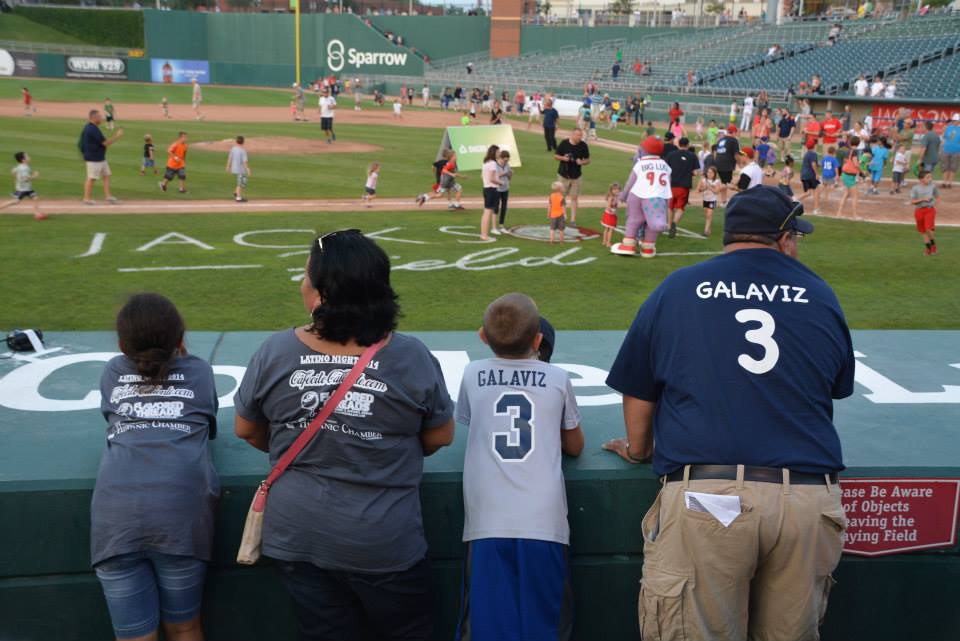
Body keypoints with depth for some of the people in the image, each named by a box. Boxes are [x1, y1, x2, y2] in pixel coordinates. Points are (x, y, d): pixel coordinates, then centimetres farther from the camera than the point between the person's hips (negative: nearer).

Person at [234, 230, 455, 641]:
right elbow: (440, 437, -2)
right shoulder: (412, 357, -16)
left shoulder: (274, 353, -12)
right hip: (384, 543, -2)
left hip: (296, 536, 2)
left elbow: (246, 430, 4)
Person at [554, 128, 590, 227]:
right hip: (563, 175, -1)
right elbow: (556, 155, 1)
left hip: (576, 176, 1)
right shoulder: (564, 143, -9)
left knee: (574, 198, 3)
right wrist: (563, 158, -20)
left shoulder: (583, 146, -5)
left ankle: (573, 220, 8)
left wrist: (581, 162, -18)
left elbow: (587, 160, 4)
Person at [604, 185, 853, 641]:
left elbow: (638, 393, 13)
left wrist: (638, 450, 32)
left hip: (704, 497, -2)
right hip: (808, 498, 3)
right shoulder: (821, 296, 14)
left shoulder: (677, 288, 8)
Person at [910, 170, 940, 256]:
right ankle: (928, 247, 29)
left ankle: (933, 243, 8)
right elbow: (912, 201, -8)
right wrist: (922, 199, -20)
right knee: (923, 230, 11)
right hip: (919, 210, 1)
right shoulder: (915, 188, -7)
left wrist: (935, 205, -3)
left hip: (930, 209, -1)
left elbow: (938, 197, 12)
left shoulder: (932, 186, -2)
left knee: (928, 229, -18)